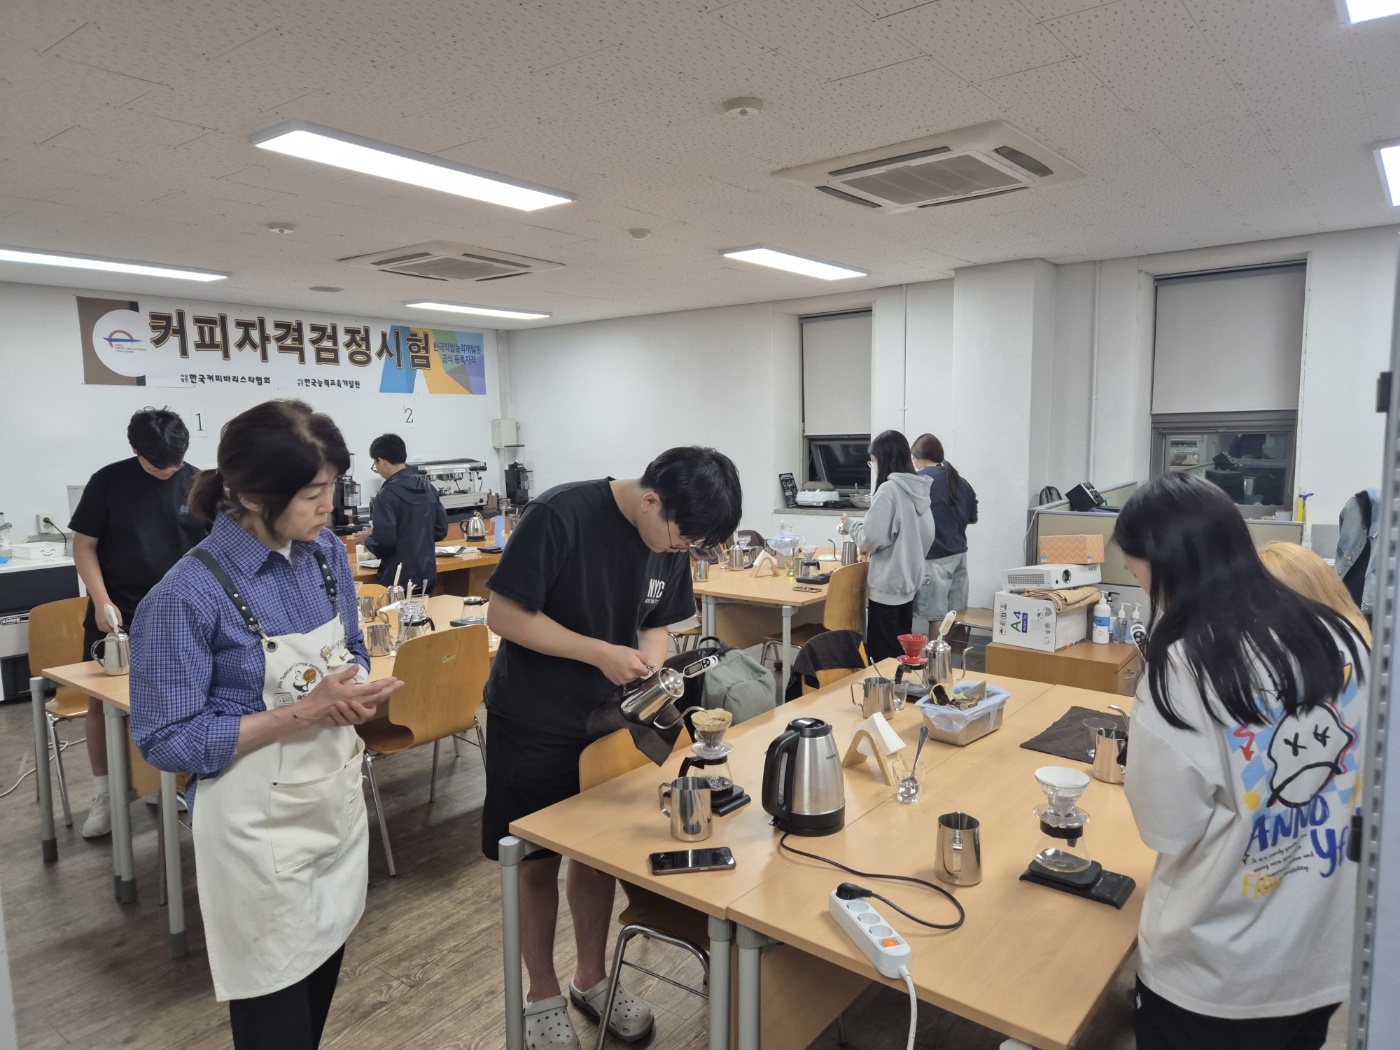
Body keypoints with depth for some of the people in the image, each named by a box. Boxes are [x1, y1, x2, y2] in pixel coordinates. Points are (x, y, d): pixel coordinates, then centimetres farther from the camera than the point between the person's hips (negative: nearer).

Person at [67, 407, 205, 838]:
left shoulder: (198, 485, -4)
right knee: (101, 702, 4)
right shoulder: (107, 482, -6)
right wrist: (102, 602, -13)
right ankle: (103, 796, 18)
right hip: (117, 612, 0)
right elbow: (84, 546, -3)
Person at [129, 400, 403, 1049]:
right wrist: (303, 711, -24)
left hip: (338, 800, 6)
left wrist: (358, 694, -11)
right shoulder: (186, 597, -22)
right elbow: (167, 741, -17)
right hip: (259, 825, -6)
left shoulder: (327, 553, -2)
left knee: (324, 976, 22)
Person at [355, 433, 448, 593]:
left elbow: (384, 543, -19)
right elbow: (441, 531, 11)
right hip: (427, 576, 7)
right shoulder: (428, 487, 6)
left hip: (399, 580, -7)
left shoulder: (388, 493, -15)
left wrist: (367, 539, 0)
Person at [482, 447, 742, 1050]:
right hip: (531, 724, -5)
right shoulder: (559, 516, -26)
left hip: (607, 718, 5)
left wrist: (650, 677, -14)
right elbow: (504, 616, -23)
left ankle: (591, 979, 38)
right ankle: (543, 997, 31)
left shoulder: (672, 540, -6)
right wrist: (604, 654, -27)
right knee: (536, 863, 10)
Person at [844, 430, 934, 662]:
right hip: (909, 580, 8)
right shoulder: (919, 489, 7)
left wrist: (853, 526, -2)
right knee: (902, 651, 18)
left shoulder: (889, 489, -18)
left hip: (887, 584, -8)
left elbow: (871, 538, -20)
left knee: (883, 656, 1)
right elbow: (928, 535, 15)